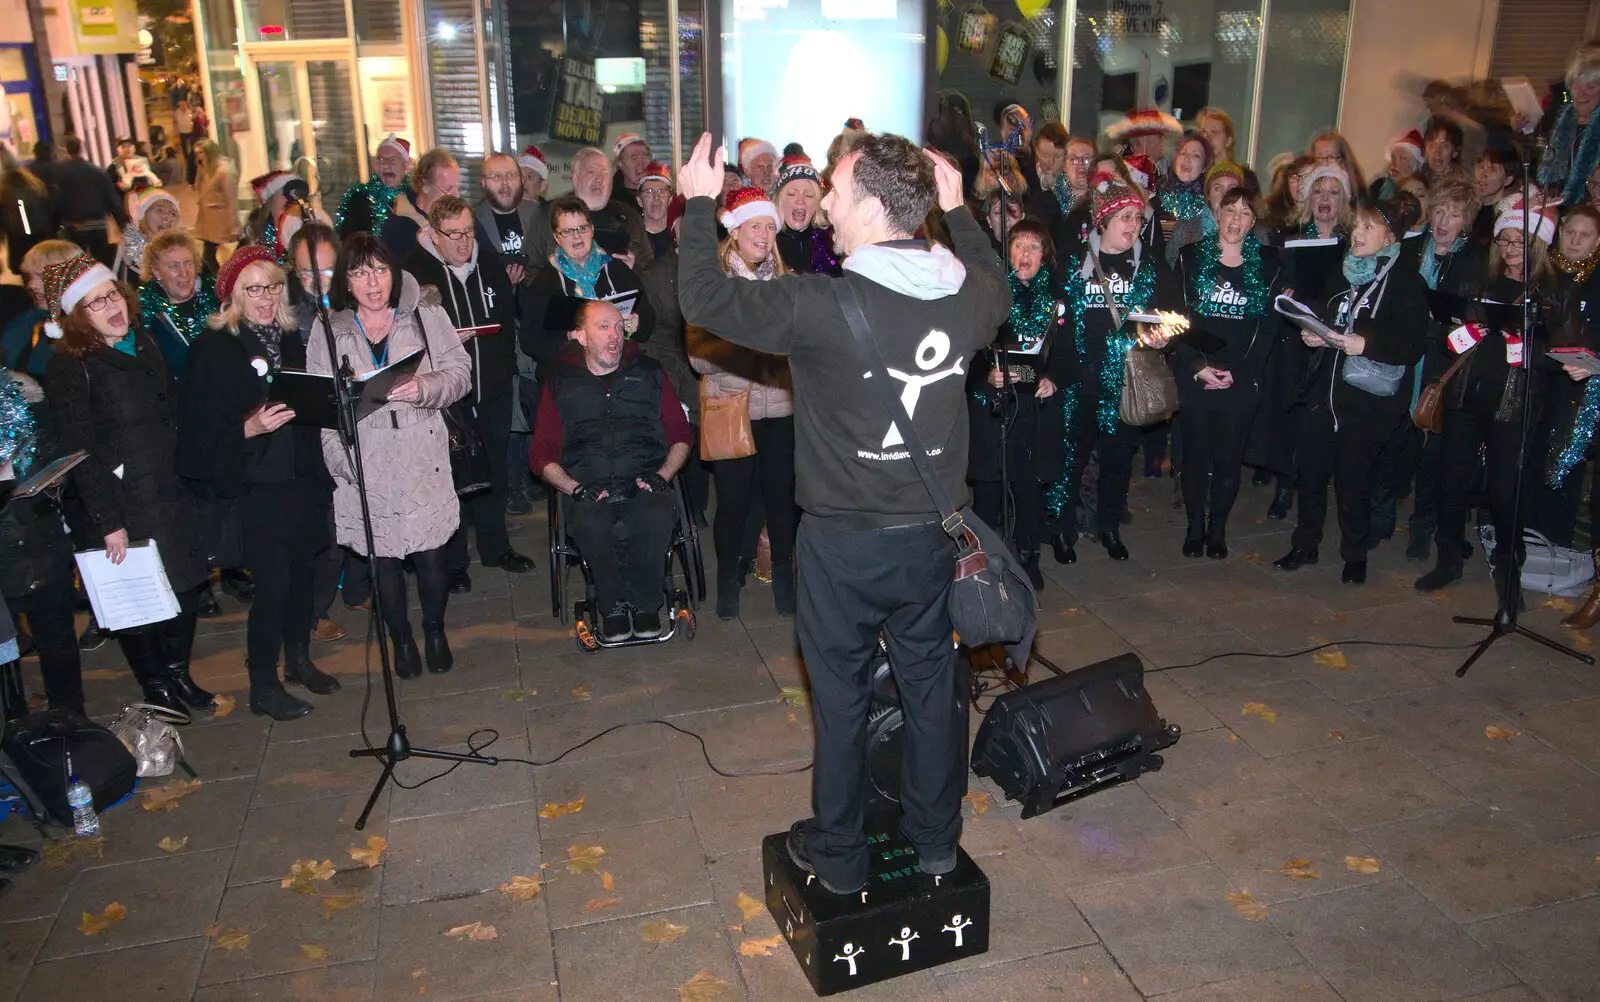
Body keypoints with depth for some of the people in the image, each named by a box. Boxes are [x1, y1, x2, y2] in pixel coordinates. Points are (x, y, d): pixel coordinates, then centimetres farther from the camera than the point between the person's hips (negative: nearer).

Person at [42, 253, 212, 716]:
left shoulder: (144, 345, 8)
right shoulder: (69, 368, -13)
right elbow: (80, 451, -15)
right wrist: (108, 521, -18)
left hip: (172, 497, 6)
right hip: (124, 507, -6)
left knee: (186, 587, 13)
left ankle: (178, 675, 32)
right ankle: (156, 689, 24)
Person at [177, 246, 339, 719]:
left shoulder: (289, 339, 10)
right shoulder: (212, 347, -9)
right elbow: (202, 427, -11)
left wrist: (319, 475, 5)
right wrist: (248, 428, -27)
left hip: (299, 479, 6)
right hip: (254, 485, -6)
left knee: (303, 570, 12)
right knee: (273, 582, -3)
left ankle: (299, 660, 32)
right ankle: (263, 686, 12)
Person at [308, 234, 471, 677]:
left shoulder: (427, 318, 6)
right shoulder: (327, 333, 7)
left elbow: (459, 372, 1)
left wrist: (423, 387, -19)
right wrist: (339, 460, -8)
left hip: (422, 461, -1)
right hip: (364, 466, 1)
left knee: (432, 553, 1)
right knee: (383, 558, 7)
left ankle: (435, 630, 26)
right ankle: (401, 638, 28)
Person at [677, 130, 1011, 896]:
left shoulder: (819, 304, -22)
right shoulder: (969, 293, -6)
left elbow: (703, 297, -11)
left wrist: (699, 204, 3)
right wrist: (956, 207, 29)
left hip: (844, 543, -4)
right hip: (934, 535, 5)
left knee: (841, 696, 13)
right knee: (934, 685, 19)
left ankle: (838, 855, 29)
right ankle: (936, 839, 37)